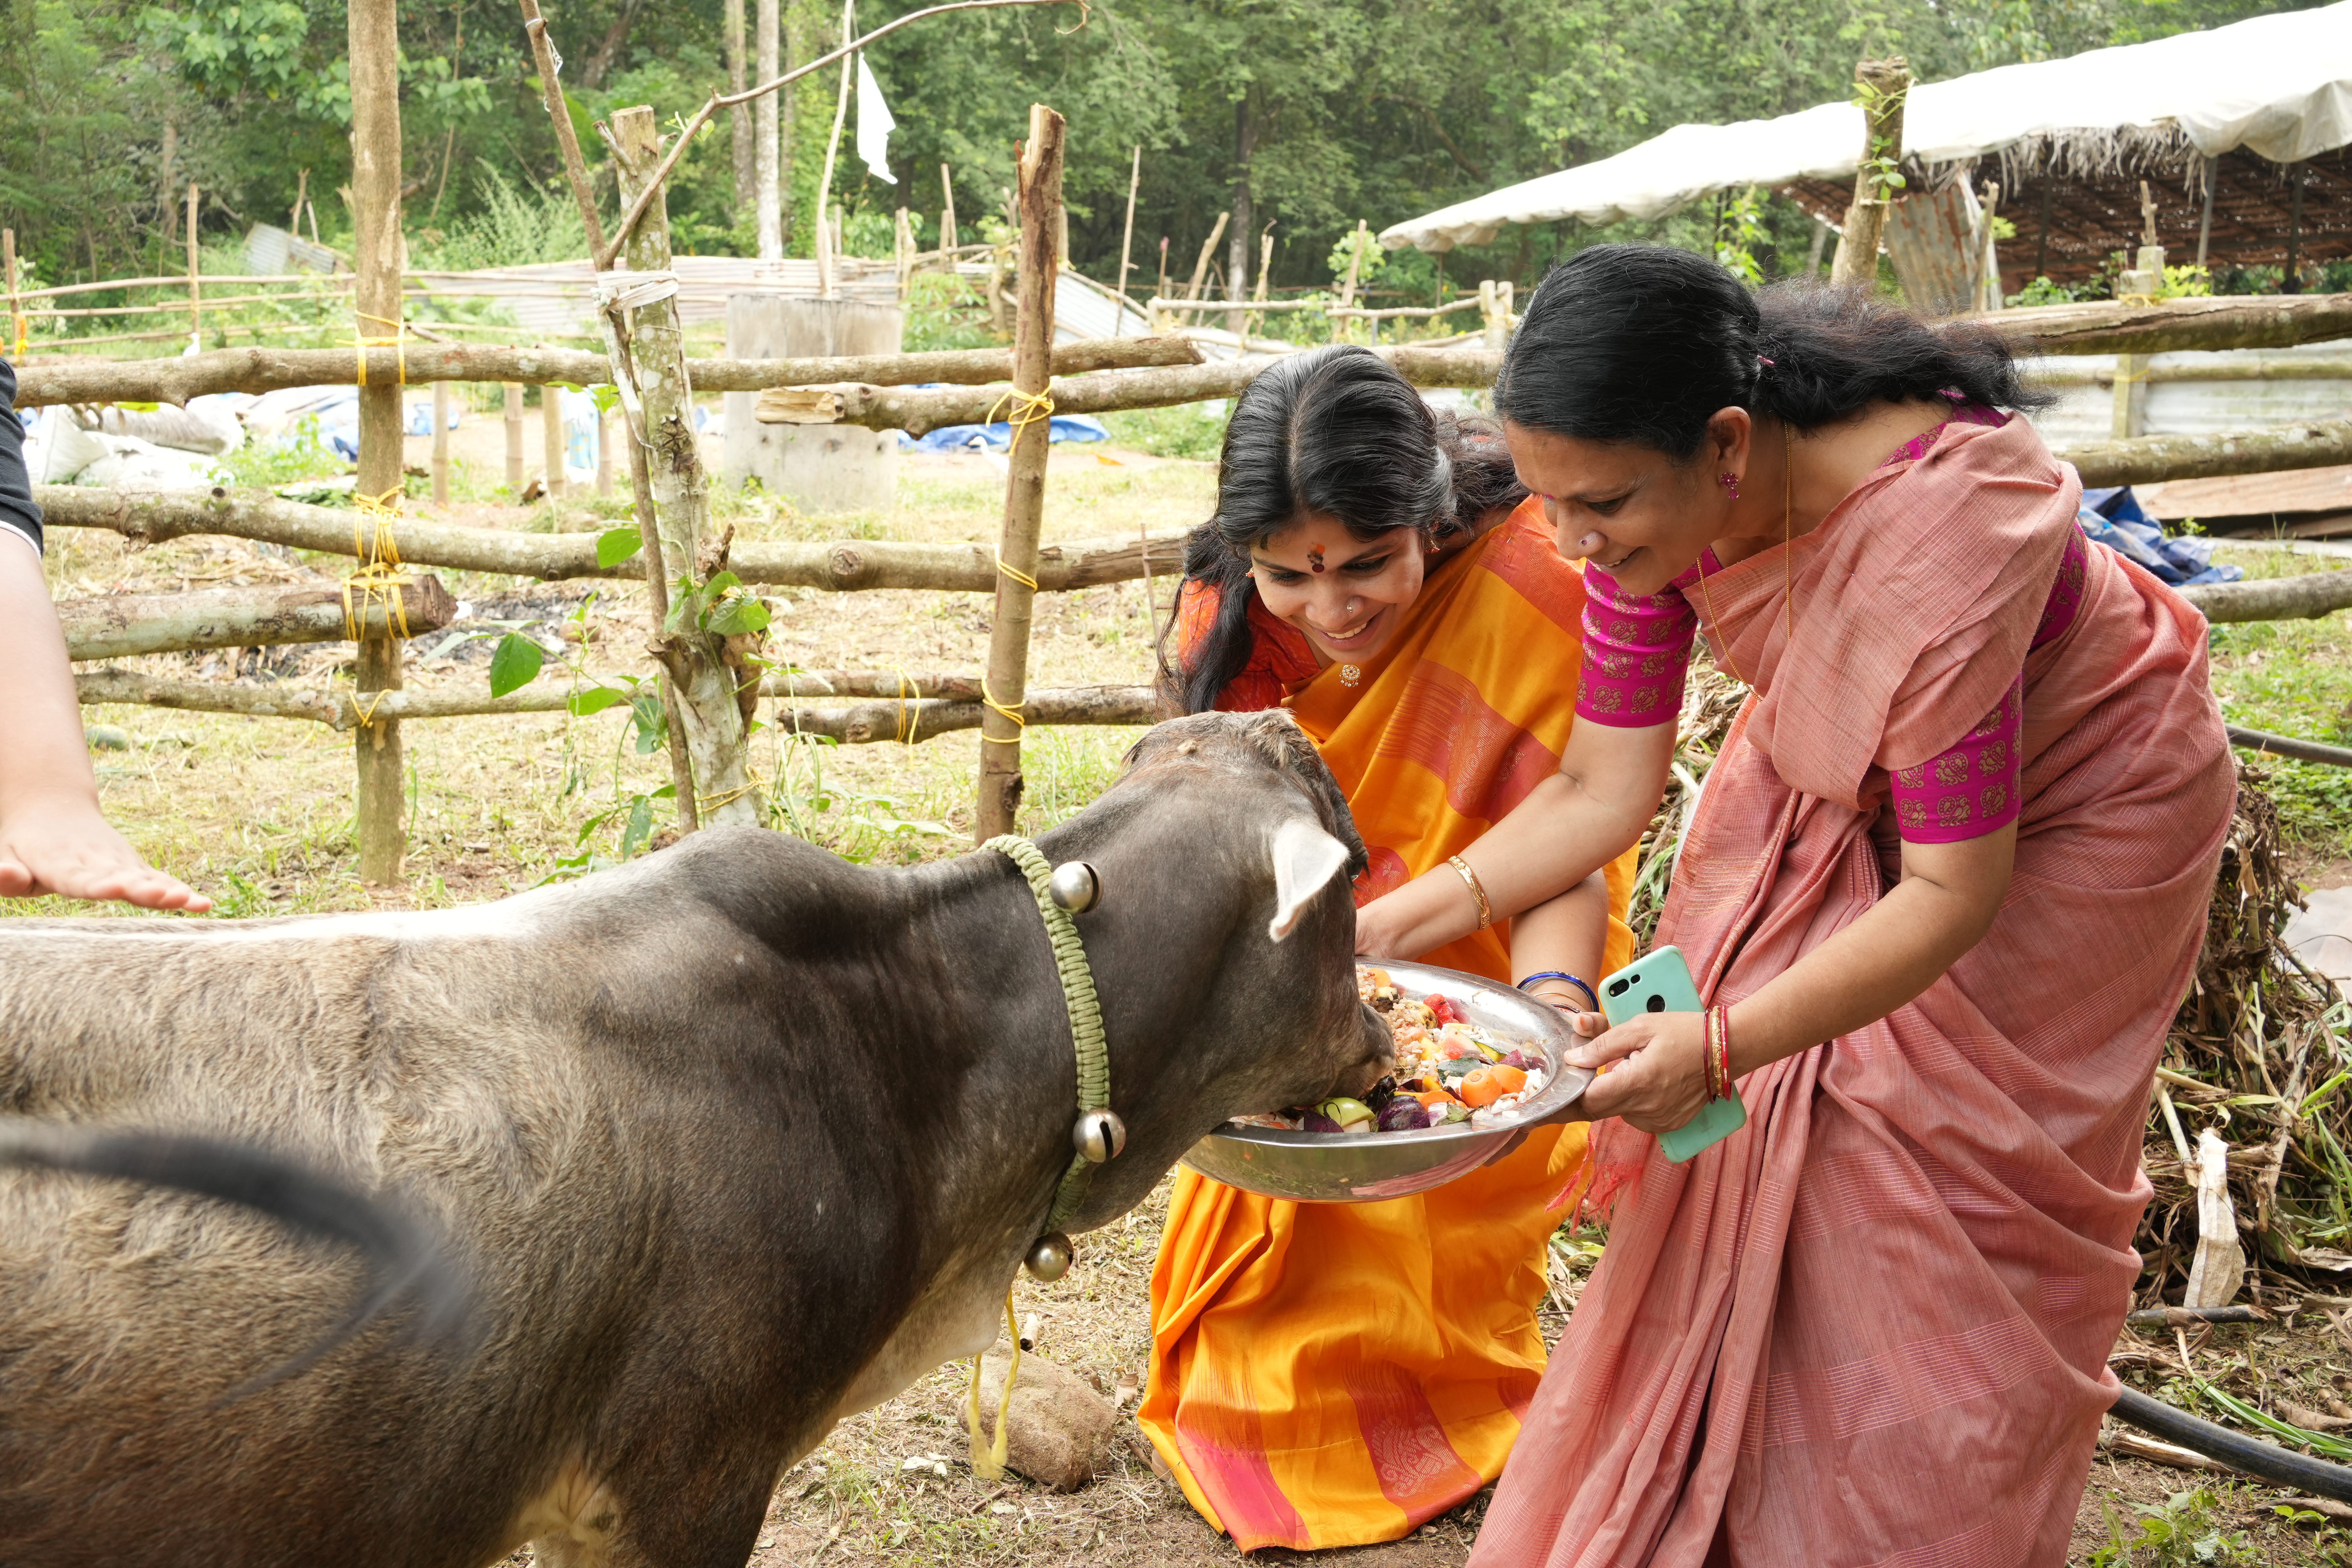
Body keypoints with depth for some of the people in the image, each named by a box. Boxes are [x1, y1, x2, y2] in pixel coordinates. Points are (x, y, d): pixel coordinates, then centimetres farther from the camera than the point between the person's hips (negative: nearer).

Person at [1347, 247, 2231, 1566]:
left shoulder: (1939, 529, -42)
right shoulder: (1658, 493, -22)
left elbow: (1954, 892, -34)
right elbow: (1604, 792, -14)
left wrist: (1723, 1045, -42)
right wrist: (1388, 928, -23)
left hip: (2063, 804, -5)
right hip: (1831, 786, 6)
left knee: (1954, 1215, -1)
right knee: (1746, 1145, 3)